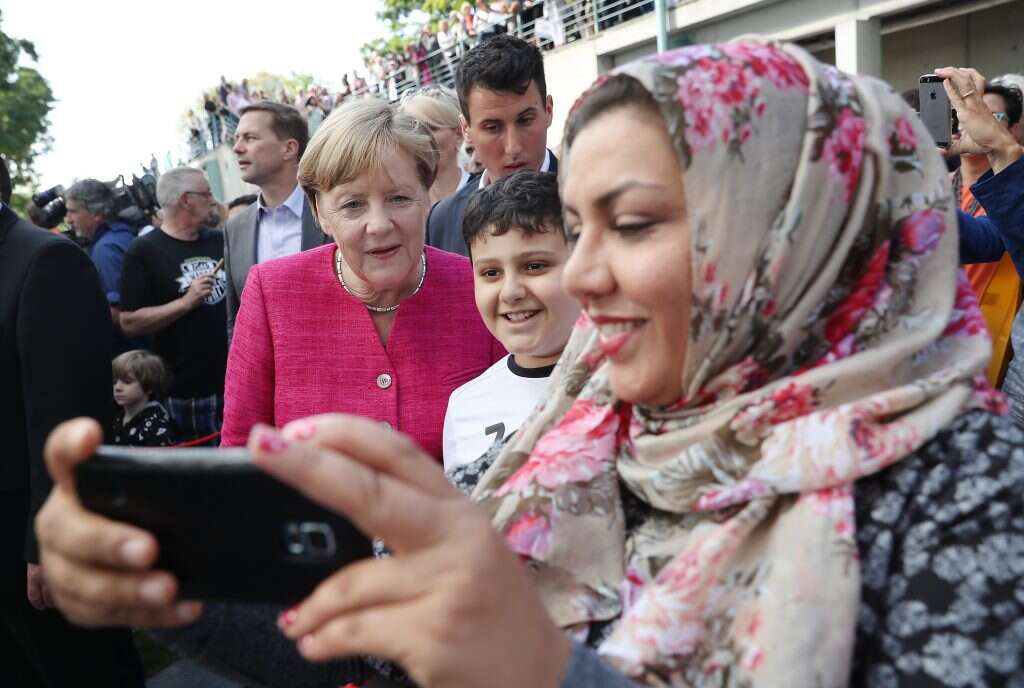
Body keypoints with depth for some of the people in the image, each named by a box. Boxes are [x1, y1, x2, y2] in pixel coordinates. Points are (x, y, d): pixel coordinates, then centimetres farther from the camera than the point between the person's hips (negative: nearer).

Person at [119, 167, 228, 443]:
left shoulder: (218, 241, 10)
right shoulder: (144, 251, -5)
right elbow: (130, 323, -11)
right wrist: (186, 302, -19)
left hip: (236, 379, 5)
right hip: (187, 391, -4)